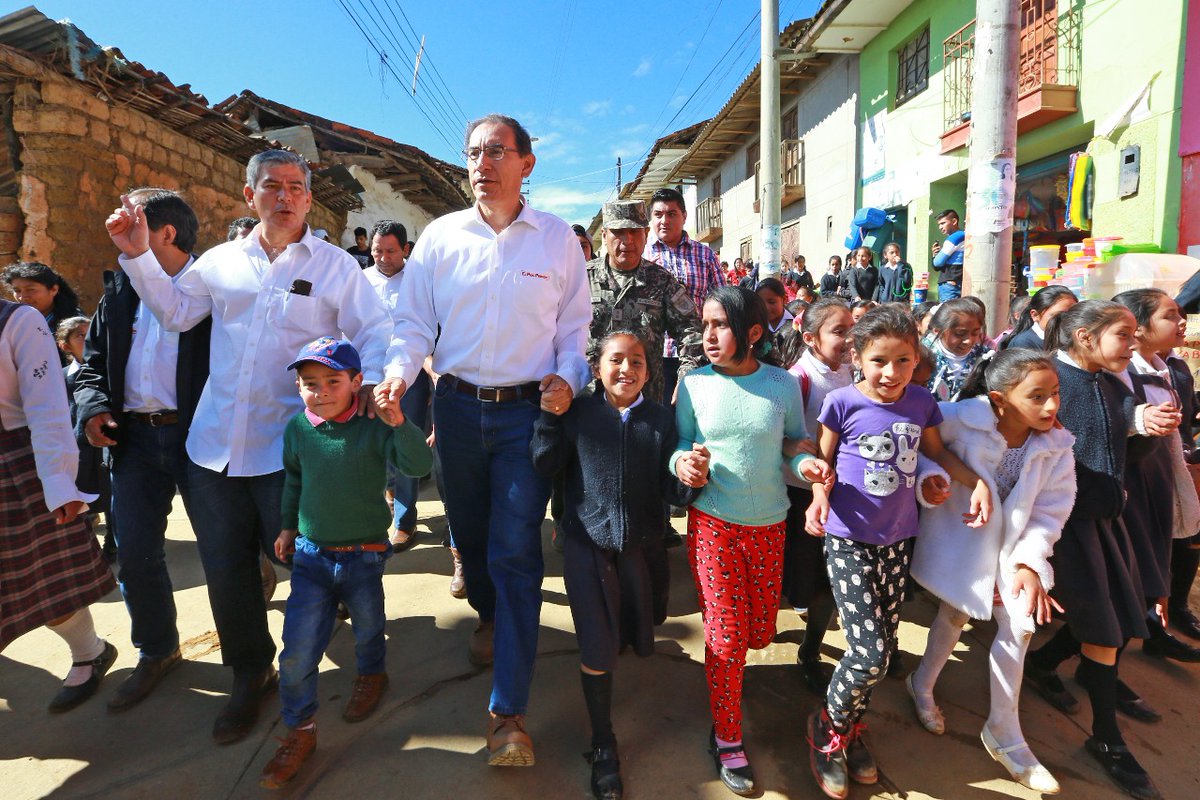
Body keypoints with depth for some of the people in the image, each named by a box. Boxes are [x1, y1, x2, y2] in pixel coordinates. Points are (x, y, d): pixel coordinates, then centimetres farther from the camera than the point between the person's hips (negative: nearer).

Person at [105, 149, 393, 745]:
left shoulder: (335, 265, -1)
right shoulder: (221, 261, 10)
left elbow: (375, 331, -6)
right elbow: (174, 312, 18)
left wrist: (370, 380, -23)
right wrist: (138, 254, 10)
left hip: (287, 444, -4)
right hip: (215, 442, 5)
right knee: (225, 566, 13)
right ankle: (250, 675, 33)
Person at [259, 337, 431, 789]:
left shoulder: (375, 426, -16)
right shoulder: (297, 429, -4)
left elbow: (417, 466, -29)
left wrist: (398, 422, -42)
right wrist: (288, 527, 21)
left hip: (364, 555, -2)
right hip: (311, 554, 2)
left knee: (367, 629, 20)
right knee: (297, 650, 2)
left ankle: (371, 675, 53)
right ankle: (300, 731, 23)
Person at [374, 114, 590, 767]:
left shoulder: (557, 238, 2)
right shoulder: (441, 236, 5)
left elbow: (574, 325, 5)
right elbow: (416, 321, 4)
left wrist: (568, 378, -12)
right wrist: (399, 370, -14)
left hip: (528, 408, -2)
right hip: (457, 405, 3)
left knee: (515, 552, -5)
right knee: (468, 530, 17)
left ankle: (509, 711, 5)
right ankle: (489, 614, 50)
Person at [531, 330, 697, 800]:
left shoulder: (661, 419, -2)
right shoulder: (577, 413, -4)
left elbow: (670, 491, -4)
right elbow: (545, 465, -10)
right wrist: (551, 414, -14)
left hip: (641, 546, 2)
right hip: (588, 544, -1)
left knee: (633, 637, 18)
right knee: (596, 653, 0)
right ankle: (603, 743, 22)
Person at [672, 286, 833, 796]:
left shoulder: (783, 385, -5)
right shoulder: (694, 383, -7)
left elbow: (795, 446, 5)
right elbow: (679, 442, 2)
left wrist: (806, 464, -16)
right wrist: (682, 462, -20)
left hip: (769, 525, 2)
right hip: (712, 524, -2)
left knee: (760, 633, 13)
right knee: (727, 637, 0)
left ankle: (722, 662, 49)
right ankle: (726, 739, 22)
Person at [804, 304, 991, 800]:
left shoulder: (921, 401, -1)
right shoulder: (843, 403, -13)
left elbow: (935, 451, 16)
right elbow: (822, 459, -1)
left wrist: (978, 482, 4)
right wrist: (820, 495, -19)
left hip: (897, 539, 5)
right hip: (848, 539, -5)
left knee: (885, 646, 12)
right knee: (869, 652, -10)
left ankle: (852, 728, 36)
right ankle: (829, 727, 19)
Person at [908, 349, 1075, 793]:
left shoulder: (1056, 447, -12)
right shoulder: (962, 421, -27)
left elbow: (1049, 511, -11)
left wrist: (1029, 562, -22)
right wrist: (929, 476, -33)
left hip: (1013, 548, 4)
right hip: (958, 542, -4)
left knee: (1019, 627, 2)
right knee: (956, 615, 9)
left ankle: (1004, 735, 22)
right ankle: (922, 685, 39)